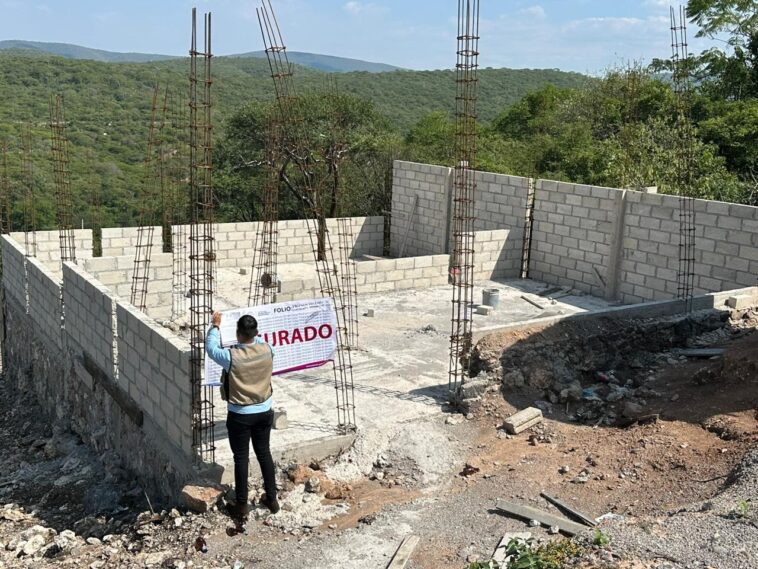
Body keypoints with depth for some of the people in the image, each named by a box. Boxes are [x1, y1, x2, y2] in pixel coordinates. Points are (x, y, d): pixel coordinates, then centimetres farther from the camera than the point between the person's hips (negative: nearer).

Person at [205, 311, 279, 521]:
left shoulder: (231, 356, -22)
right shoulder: (267, 350, -11)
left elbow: (211, 348, -2)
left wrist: (215, 326, 9)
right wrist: (252, 333, 27)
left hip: (240, 416, -4)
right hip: (264, 412, 4)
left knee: (241, 458, 8)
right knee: (264, 453, 18)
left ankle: (242, 506, 18)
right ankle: (272, 499, 29)